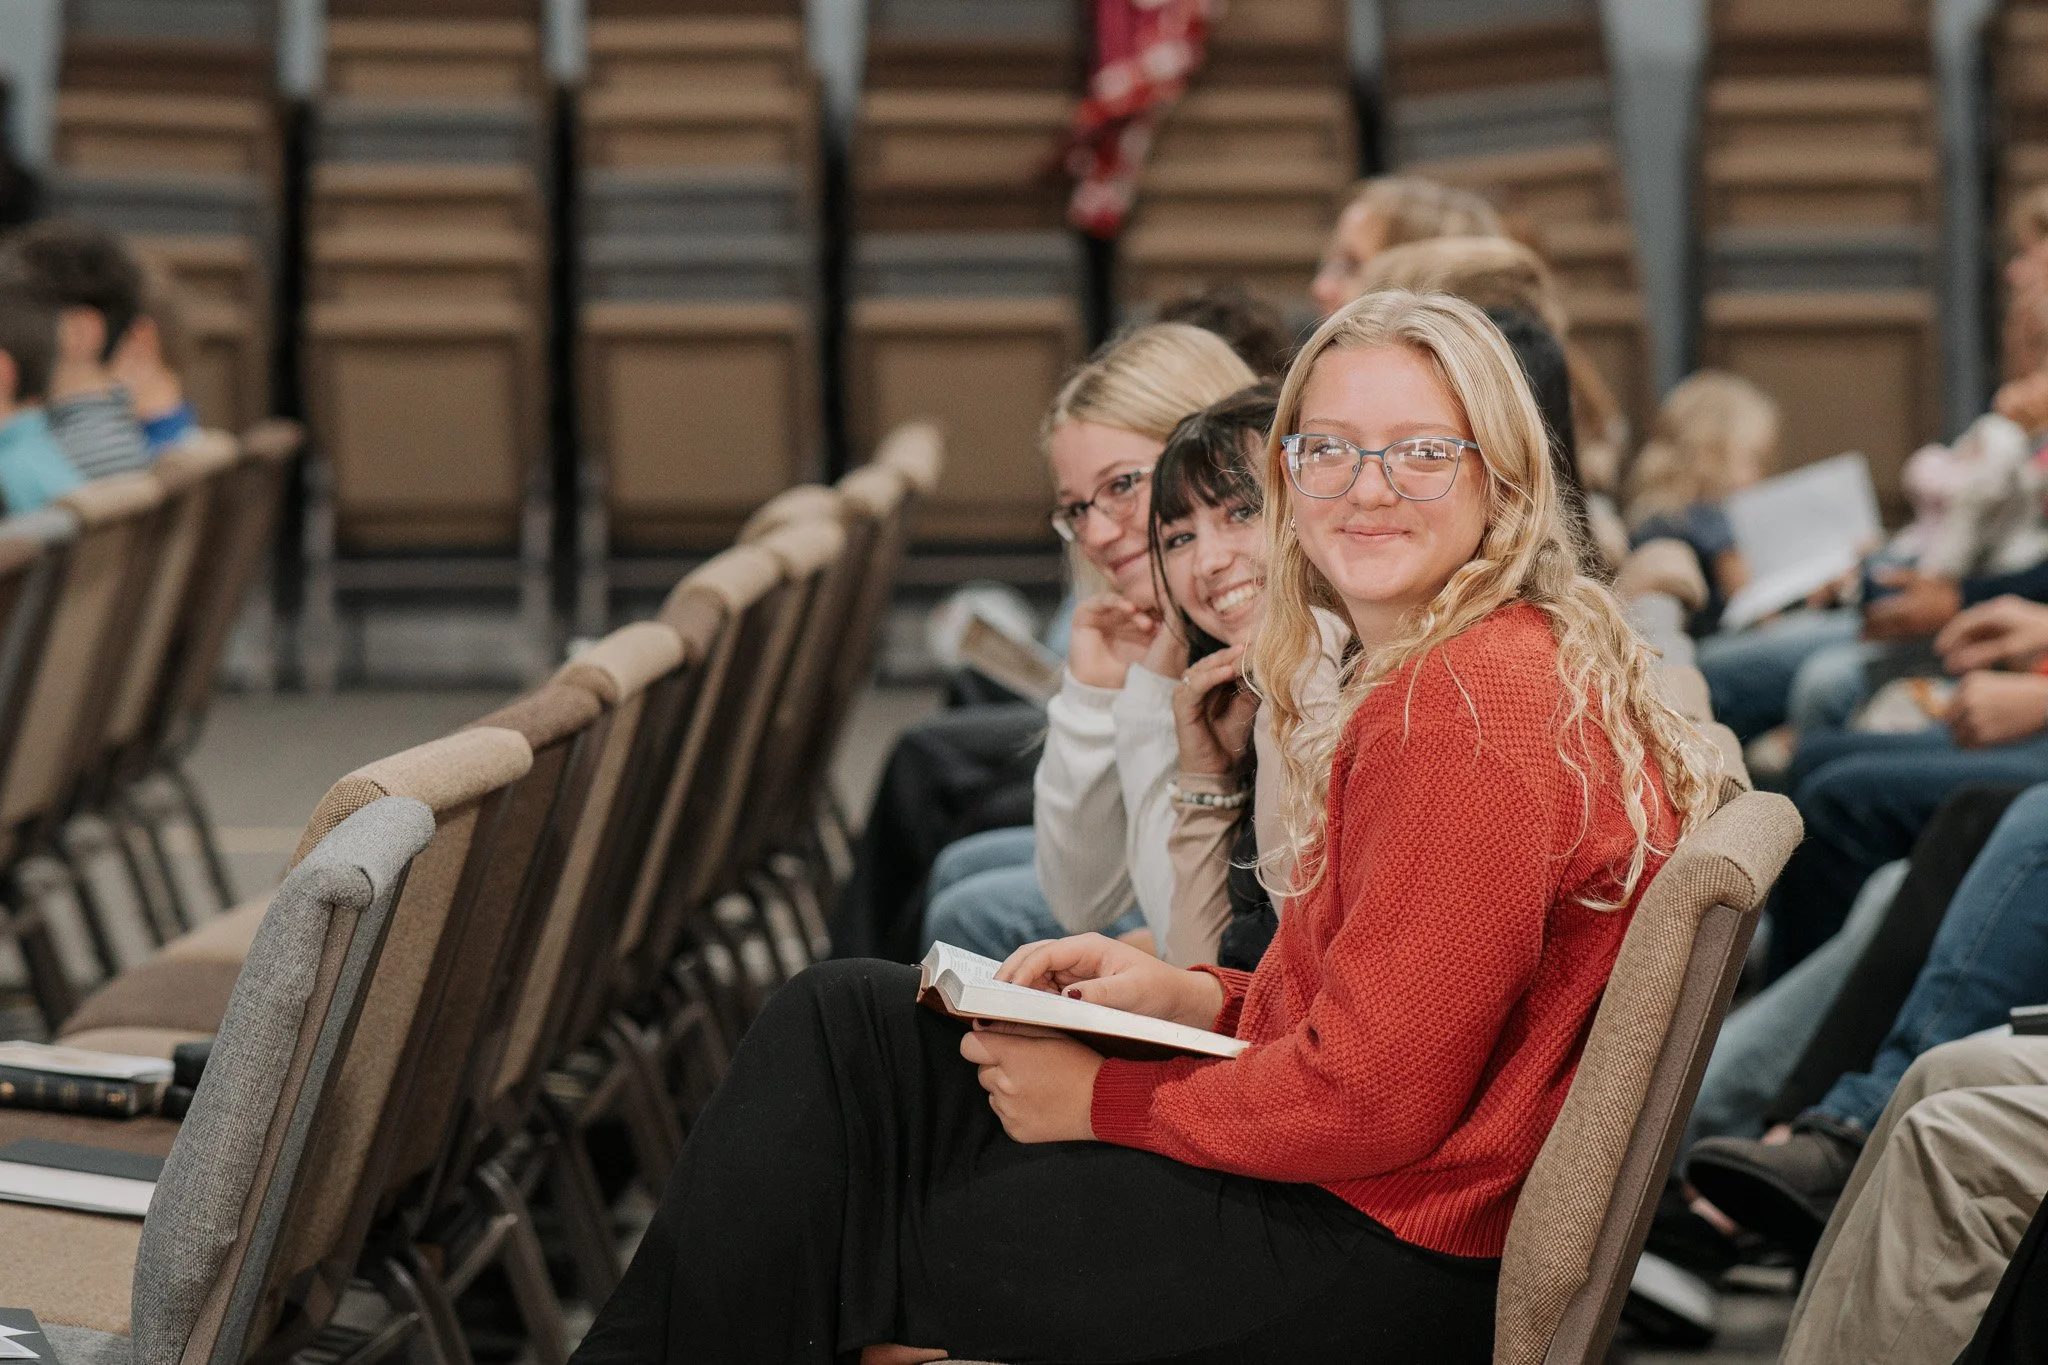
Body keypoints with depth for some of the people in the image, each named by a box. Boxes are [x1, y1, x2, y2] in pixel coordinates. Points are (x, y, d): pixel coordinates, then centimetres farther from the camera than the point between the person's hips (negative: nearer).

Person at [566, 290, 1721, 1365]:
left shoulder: (1466, 712, -22)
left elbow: (1367, 1100, -23)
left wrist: (1104, 1099, -11)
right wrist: (1198, 997, 3)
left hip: (1373, 1271, -10)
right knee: (844, 1022, 10)